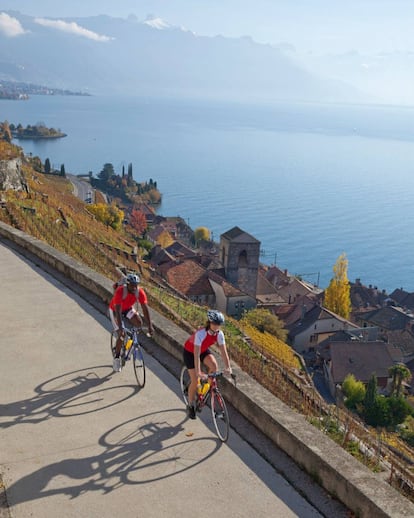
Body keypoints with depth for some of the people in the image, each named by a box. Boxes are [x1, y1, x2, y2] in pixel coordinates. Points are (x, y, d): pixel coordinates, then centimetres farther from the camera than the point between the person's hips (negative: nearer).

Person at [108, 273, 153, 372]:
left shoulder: (140, 292, -26)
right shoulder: (120, 291, -37)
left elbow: (145, 309, -25)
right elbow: (118, 311, -40)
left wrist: (150, 326, -32)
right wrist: (121, 328, -47)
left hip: (128, 308, 4)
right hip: (115, 310, -4)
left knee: (139, 323, -24)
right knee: (121, 334, -13)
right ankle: (117, 358, 5)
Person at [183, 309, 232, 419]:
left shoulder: (219, 334, -23)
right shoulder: (201, 333, -39)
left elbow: (223, 351, -21)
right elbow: (196, 354, -42)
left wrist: (228, 367, -33)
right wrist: (198, 372, -48)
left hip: (204, 350, 5)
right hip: (190, 352, -4)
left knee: (214, 365, -27)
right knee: (195, 381, -8)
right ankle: (191, 406, 14)